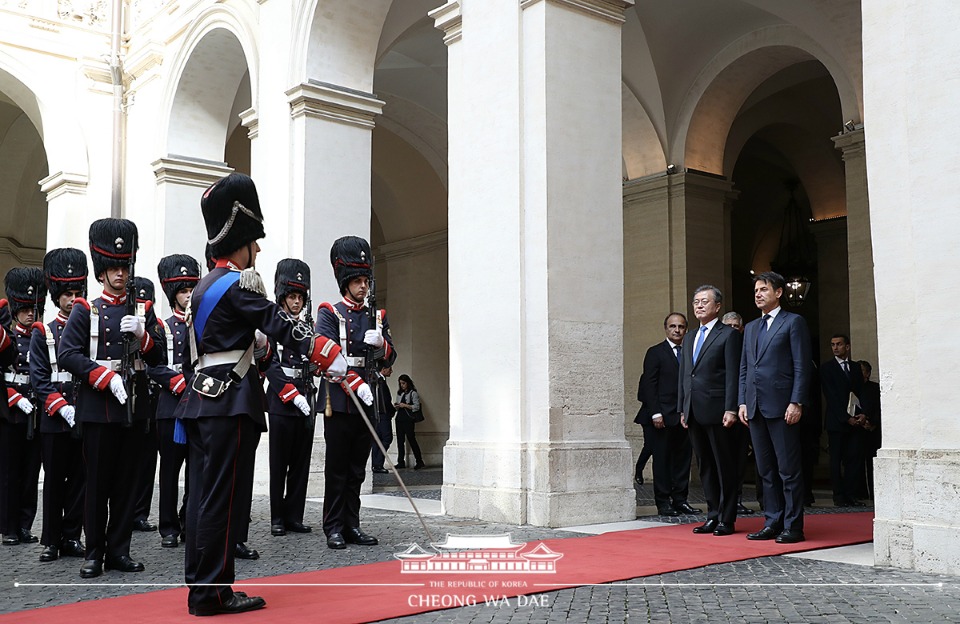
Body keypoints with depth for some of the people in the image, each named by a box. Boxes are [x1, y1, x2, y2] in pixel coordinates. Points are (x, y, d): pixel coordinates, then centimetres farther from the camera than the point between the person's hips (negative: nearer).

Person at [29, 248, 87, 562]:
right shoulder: (43, 333, 3)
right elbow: (39, 380, -3)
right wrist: (63, 408, -15)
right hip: (55, 421, -2)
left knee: (80, 480, 6)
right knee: (54, 482, 5)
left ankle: (72, 537, 15)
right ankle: (51, 541, 14)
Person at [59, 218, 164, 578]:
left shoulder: (143, 311, 11)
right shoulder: (85, 311, 2)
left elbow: (157, 359, 7)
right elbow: (67, 355, -8)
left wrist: (141, 335, -12)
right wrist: (107, 377, -18)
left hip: (135, 406, 3)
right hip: (99, 407, -3)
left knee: (127, 482, 7)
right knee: (97, 483, 2)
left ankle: (119, 551, 16)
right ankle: (94, 554, 12)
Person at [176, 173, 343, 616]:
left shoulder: (203, 288, 19)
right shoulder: (239, 284, -10)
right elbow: (281, 326, -19)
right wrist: (328, 355, -21)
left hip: (202, 401, 10)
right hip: (231, 405, -10)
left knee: (203, 496, 10)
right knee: (224, 498, -5)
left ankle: (201, 587, 17)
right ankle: (212, 592, 0)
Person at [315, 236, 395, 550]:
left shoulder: (377, 317, 14)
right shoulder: (330, 313, 0)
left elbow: (389, 359, 12)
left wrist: (380, 343, -11)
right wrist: (355, 383, -24)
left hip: (367, 404, 5)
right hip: (339, 403, -5)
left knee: (357, 471, 10)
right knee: (337, 470, 1)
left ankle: (352, 526, 16)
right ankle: (334, 528, 7)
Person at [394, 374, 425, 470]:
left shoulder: (413, 393, -2)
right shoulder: (399, 393, 17)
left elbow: (417, 407, -8)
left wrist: (405, 406, -14)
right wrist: (396, 406, 1)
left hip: (409, 419, -6)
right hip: (399, 418, 6)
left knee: (411, 439, -8)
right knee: (400, 440, 3)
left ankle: (419, 462, -3)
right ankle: (401, 462, 6)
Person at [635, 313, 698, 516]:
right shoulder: (655, 353, -1)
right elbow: (649, 385, -6)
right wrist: (655, 413, -14)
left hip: (684, 415, 5)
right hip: (662, 417, -5)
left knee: (683, 459, 8)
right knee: (662, 459, 0)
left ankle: (680, 500, 16)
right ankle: (663, 502, 5)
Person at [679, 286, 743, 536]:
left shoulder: (729, 335, -3)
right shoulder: (689, 339, 19)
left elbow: (733, 375, -10)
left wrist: (730, 409, -16)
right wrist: (682, 409, 14)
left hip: (717, 412, -7)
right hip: (694, 413, 7)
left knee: (726, 467, 0)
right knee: (705, 467, 11)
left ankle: (727, 520, 6)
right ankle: (713, 516, 18)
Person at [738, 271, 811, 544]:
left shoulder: (793, 322, 0)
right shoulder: (751, 327, 20)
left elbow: (802, 366, -6)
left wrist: (796, 403, -13)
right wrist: (743, 402, 9)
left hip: (781, 406, -7)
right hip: (755, 408, 7)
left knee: (788, 470, -3)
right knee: (766, 470, 9)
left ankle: (793, 526, 3)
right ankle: (773, 523, 16)